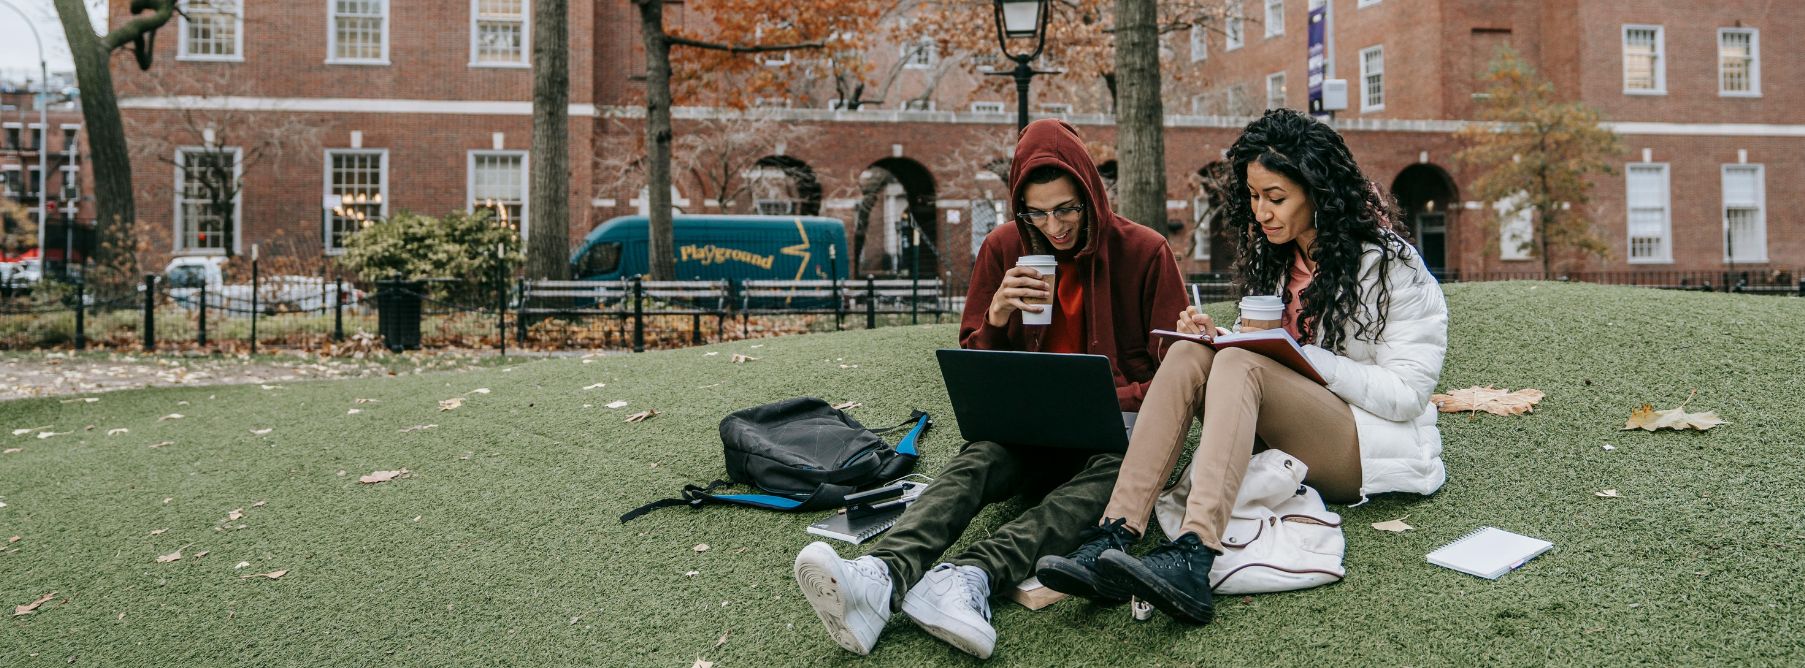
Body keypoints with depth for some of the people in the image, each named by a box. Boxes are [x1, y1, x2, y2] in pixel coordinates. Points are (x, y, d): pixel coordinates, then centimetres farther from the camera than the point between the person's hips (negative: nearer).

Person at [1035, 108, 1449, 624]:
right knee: (1190, 355, -21)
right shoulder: (1278, 256, 12)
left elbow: (1407, 393, -13)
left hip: (1380, 448, -6)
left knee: (1240, 365, -32)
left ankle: (1192, 560, -52)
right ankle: (1114, 538, -38)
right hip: (1291, 441, 6)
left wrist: (1296, 353, -21)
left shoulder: (1388, 263, -8)